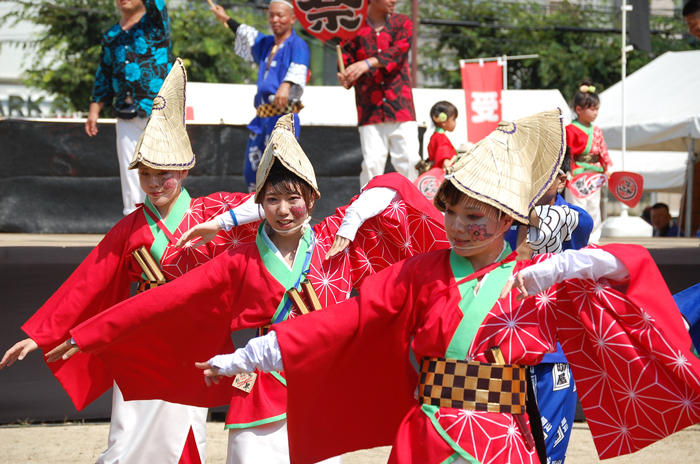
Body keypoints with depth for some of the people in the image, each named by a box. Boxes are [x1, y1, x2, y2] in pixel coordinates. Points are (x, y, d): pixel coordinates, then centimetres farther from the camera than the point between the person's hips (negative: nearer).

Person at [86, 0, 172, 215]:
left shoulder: (155, 21, 4)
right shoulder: (110, 36, 17)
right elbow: (103, 76, 19)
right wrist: (94, 109, 13)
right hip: (126, 115, 5)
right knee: (129, 172, 3)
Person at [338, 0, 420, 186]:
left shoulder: (402, 23, 10)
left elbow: (399, 51, -9)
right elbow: (346, 61, 3)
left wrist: (367, 63, -24)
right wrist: (345, 79, -21)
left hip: (401, 106, 1)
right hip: (369, 109, -1)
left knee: (409, 160, -6)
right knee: (372, 163, -6)